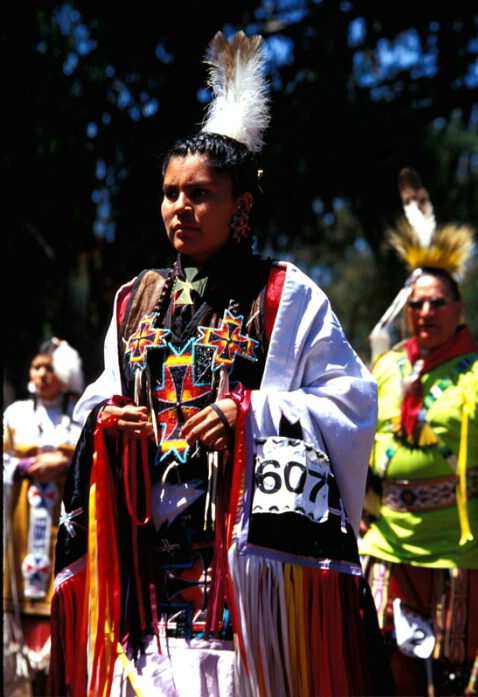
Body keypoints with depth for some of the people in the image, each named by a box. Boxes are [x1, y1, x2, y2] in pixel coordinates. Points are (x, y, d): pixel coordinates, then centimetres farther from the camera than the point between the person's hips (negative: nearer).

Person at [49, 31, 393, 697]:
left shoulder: (286, 296, 2)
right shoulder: (135, 301, 16)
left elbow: (351, 399, -3)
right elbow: (98, 399, 23)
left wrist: (251, 413, -14)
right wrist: (106, 419, 0)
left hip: (251, 536, -4)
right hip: (149, 545, 4)